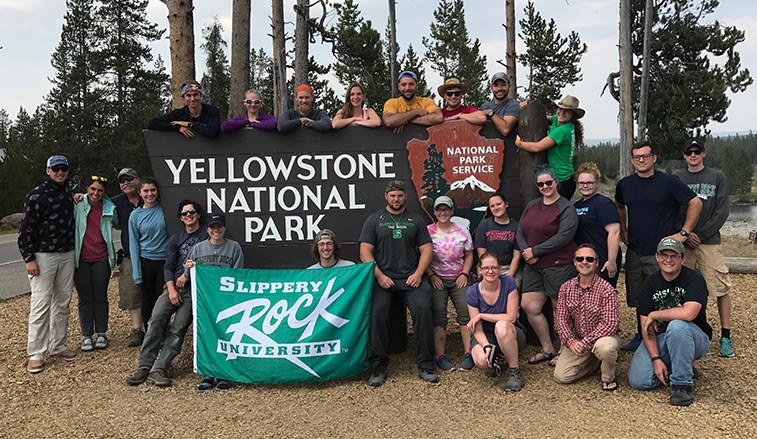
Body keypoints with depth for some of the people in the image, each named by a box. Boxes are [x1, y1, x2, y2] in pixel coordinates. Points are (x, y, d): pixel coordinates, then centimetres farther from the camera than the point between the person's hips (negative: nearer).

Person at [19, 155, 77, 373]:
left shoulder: (69, 193, 11)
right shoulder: (37, 195, -8)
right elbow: (26, 229, -10)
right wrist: (29, 258, -14)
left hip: (67, 255, 6)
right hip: (43, 256, -6)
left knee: (62, 303, 10)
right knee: (41, 304, -6)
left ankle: (57, 346, 20)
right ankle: (35, 354, 0)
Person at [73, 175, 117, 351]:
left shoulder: (109, 209, 2)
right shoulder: (78, 205, -3)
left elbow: (118, 224, 17)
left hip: (101, 259, 1)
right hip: (81, 259, -1)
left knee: (100, 297, 7)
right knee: (85, 298, 7)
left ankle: (102, 334, 17)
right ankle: (86, 335, 16)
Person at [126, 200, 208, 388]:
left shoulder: (206, 235, 5)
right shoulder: (175, 239, 18)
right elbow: (168, 266, 11)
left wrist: (188, 274, -5)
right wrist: (171, 289, -3)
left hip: (193, 289, -4)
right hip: (173, 286, 4)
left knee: (178, 328, -11)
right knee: (156, 320, -13)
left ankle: (158, 370, -11)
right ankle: (144, 367, -10)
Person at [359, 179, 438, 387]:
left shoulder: (415, 220, 16)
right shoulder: (374, 220, 12)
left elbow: (426, 249, 10)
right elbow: (365, 252, 4)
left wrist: (418, 273, -5)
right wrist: (380, 276, -8)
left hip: (411, 278, 1)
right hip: (383, 278, -1)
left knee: (423, 309, -23)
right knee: (377, 312, -25)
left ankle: (426, 366, -12)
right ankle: (378, 368, -14)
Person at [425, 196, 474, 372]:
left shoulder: (462, 231, 7)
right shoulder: (428, 231, 0)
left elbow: (469, 255, 10)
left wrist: (464, 274, -2)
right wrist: (432, 276, -10)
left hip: (459, 279, 2)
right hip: (437, 280, -2)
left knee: (466, 313, -10)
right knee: (438, 317, -7)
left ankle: (468, 353, -6)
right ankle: (440, 356, -3)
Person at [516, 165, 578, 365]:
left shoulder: (566, 208, -6)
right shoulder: (531, 205, 15)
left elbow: (563, 237, -17)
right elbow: (520, 232, 12)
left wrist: (534, 251, -15)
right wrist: (525, 251, -7)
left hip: (558, 265, -7)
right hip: (533, 266, 7)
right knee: (529, 306, 5)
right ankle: (547, 350, 20)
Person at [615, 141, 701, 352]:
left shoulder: (669, 182, -8)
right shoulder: (625, 184, 6)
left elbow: (695, 203, -5)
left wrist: (683, 233, -8)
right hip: (634, 252, 5)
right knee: (637, 299, 13)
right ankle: (641, 336, 28)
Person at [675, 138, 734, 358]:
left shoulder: (717, 177, 8)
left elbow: (722, 212, 0)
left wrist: (700, 235, -8)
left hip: (709, 242, -1)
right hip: (682, 242, 1)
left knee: (721, 289, -3)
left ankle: (725, 337, 4)